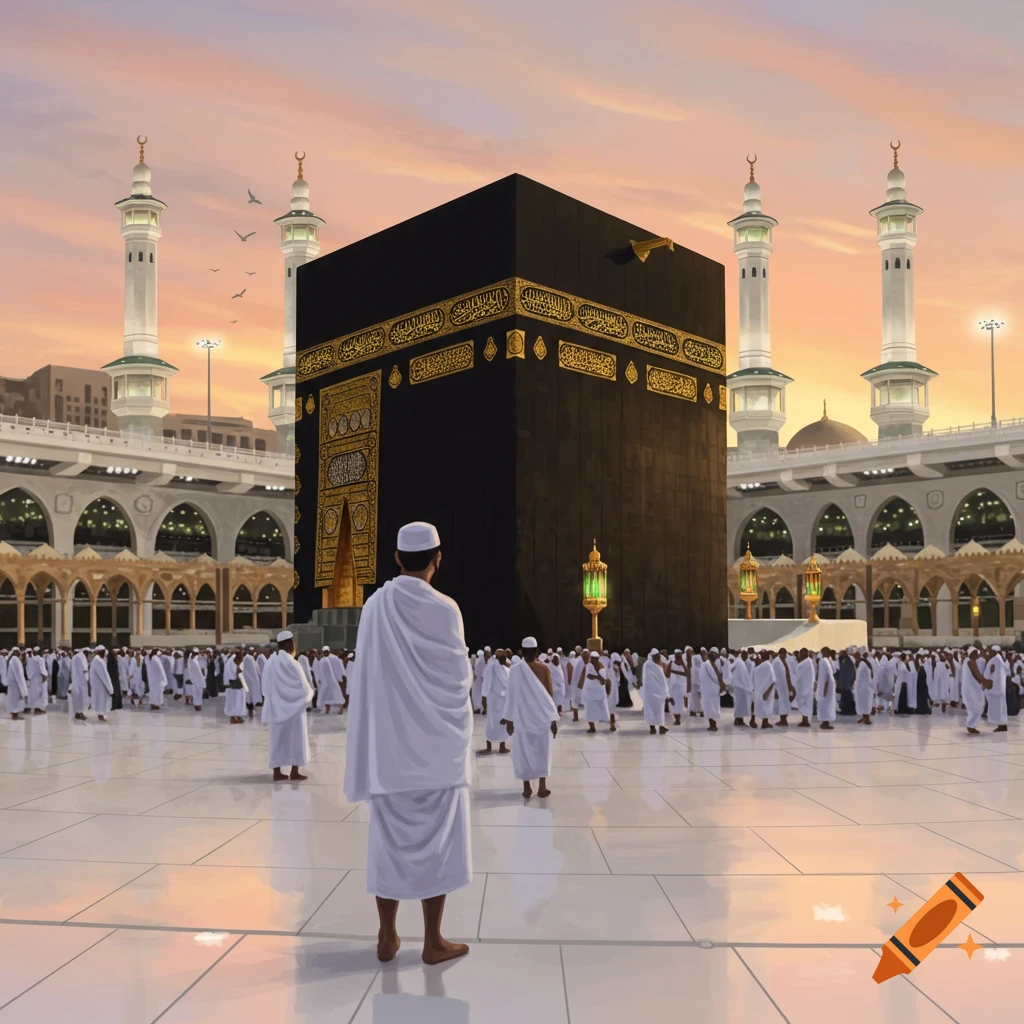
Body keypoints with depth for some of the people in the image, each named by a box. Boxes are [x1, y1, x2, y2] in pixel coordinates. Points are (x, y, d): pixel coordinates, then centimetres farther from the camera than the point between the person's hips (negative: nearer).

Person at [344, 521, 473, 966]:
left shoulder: (374, 606, -2)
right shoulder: (442, 609, -14)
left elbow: (368, 672, 6)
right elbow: (460, 675, -10)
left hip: (386, 742, 4)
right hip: (435, 744, -4)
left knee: (390, 835, 13)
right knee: (435, 838, 7)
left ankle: (387, 937, 21)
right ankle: (433, 941, 14)